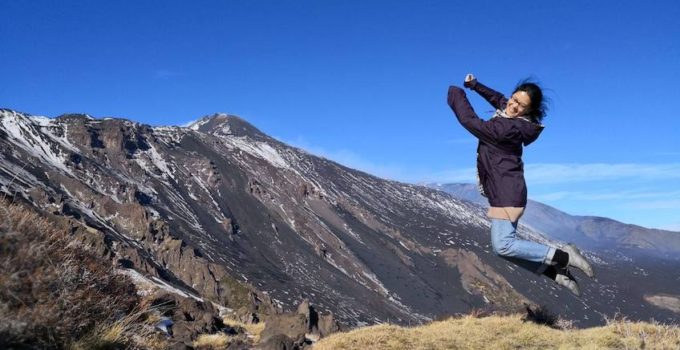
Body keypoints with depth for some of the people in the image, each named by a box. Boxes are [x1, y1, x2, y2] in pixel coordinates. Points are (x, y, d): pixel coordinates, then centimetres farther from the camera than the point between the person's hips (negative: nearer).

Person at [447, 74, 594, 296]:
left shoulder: (510, 128, -19)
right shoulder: (508, 113, 8)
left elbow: (471, 123, -18)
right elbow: (499, 99, 32)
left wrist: (457, 96, -5)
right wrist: (475, 85, 22)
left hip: (507, 193, -10)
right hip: (504, 192, 10)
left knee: (503, 246, -20)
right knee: (507, 245, 8)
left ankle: (563, 256, -12)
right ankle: (556, 272, 9)